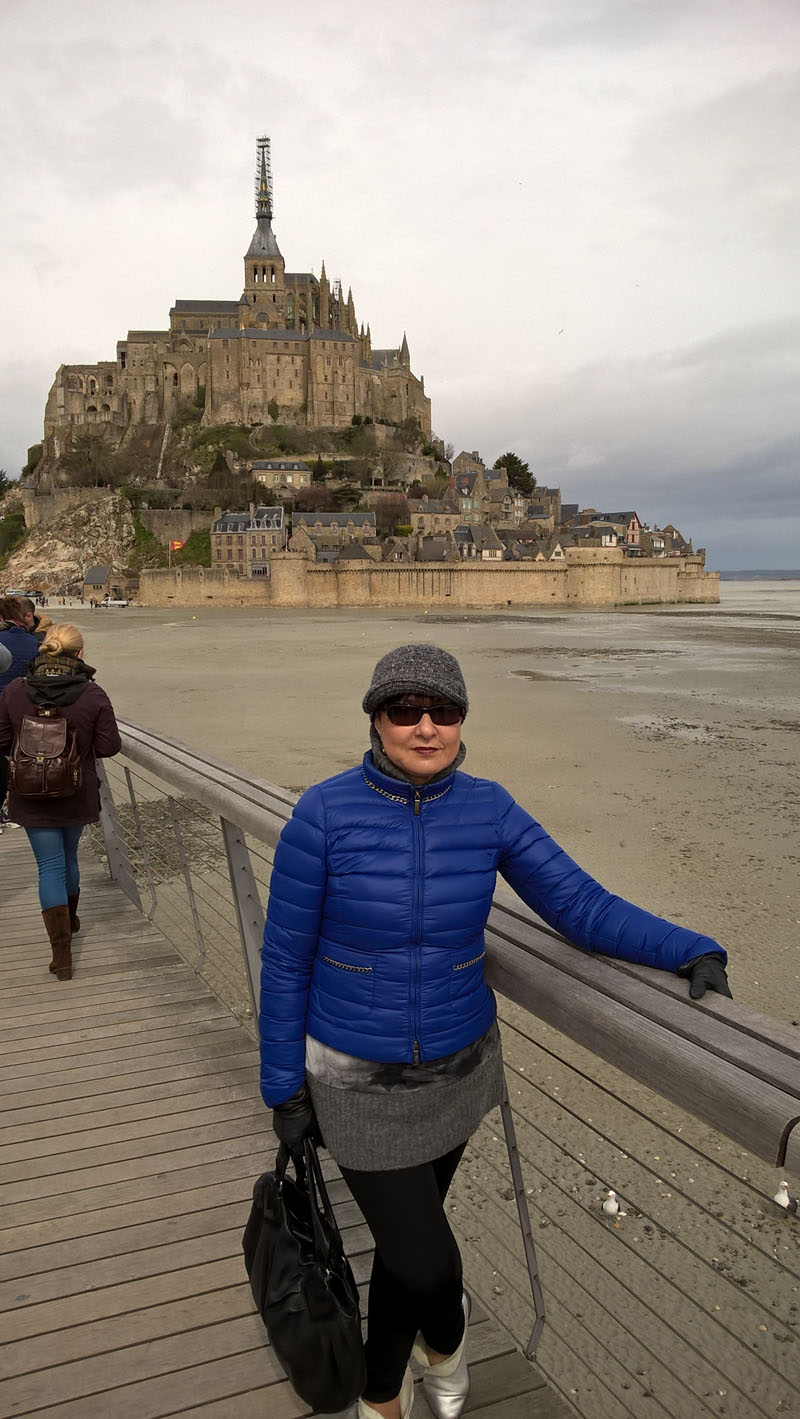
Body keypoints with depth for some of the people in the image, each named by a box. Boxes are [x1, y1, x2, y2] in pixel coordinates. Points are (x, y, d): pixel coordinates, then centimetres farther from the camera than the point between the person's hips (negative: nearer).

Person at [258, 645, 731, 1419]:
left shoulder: (487, 808, -13)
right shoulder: (323, 814, -22)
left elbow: (582, 906, -13)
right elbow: (285, 957, -13)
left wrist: (690, 949, -28)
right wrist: (284, 1086, -7)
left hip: (456, 1064, 3)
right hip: (358, 1078, -3)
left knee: (404, 1242, 22)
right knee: (427, 1266, -1)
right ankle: (445, 1330, 39)